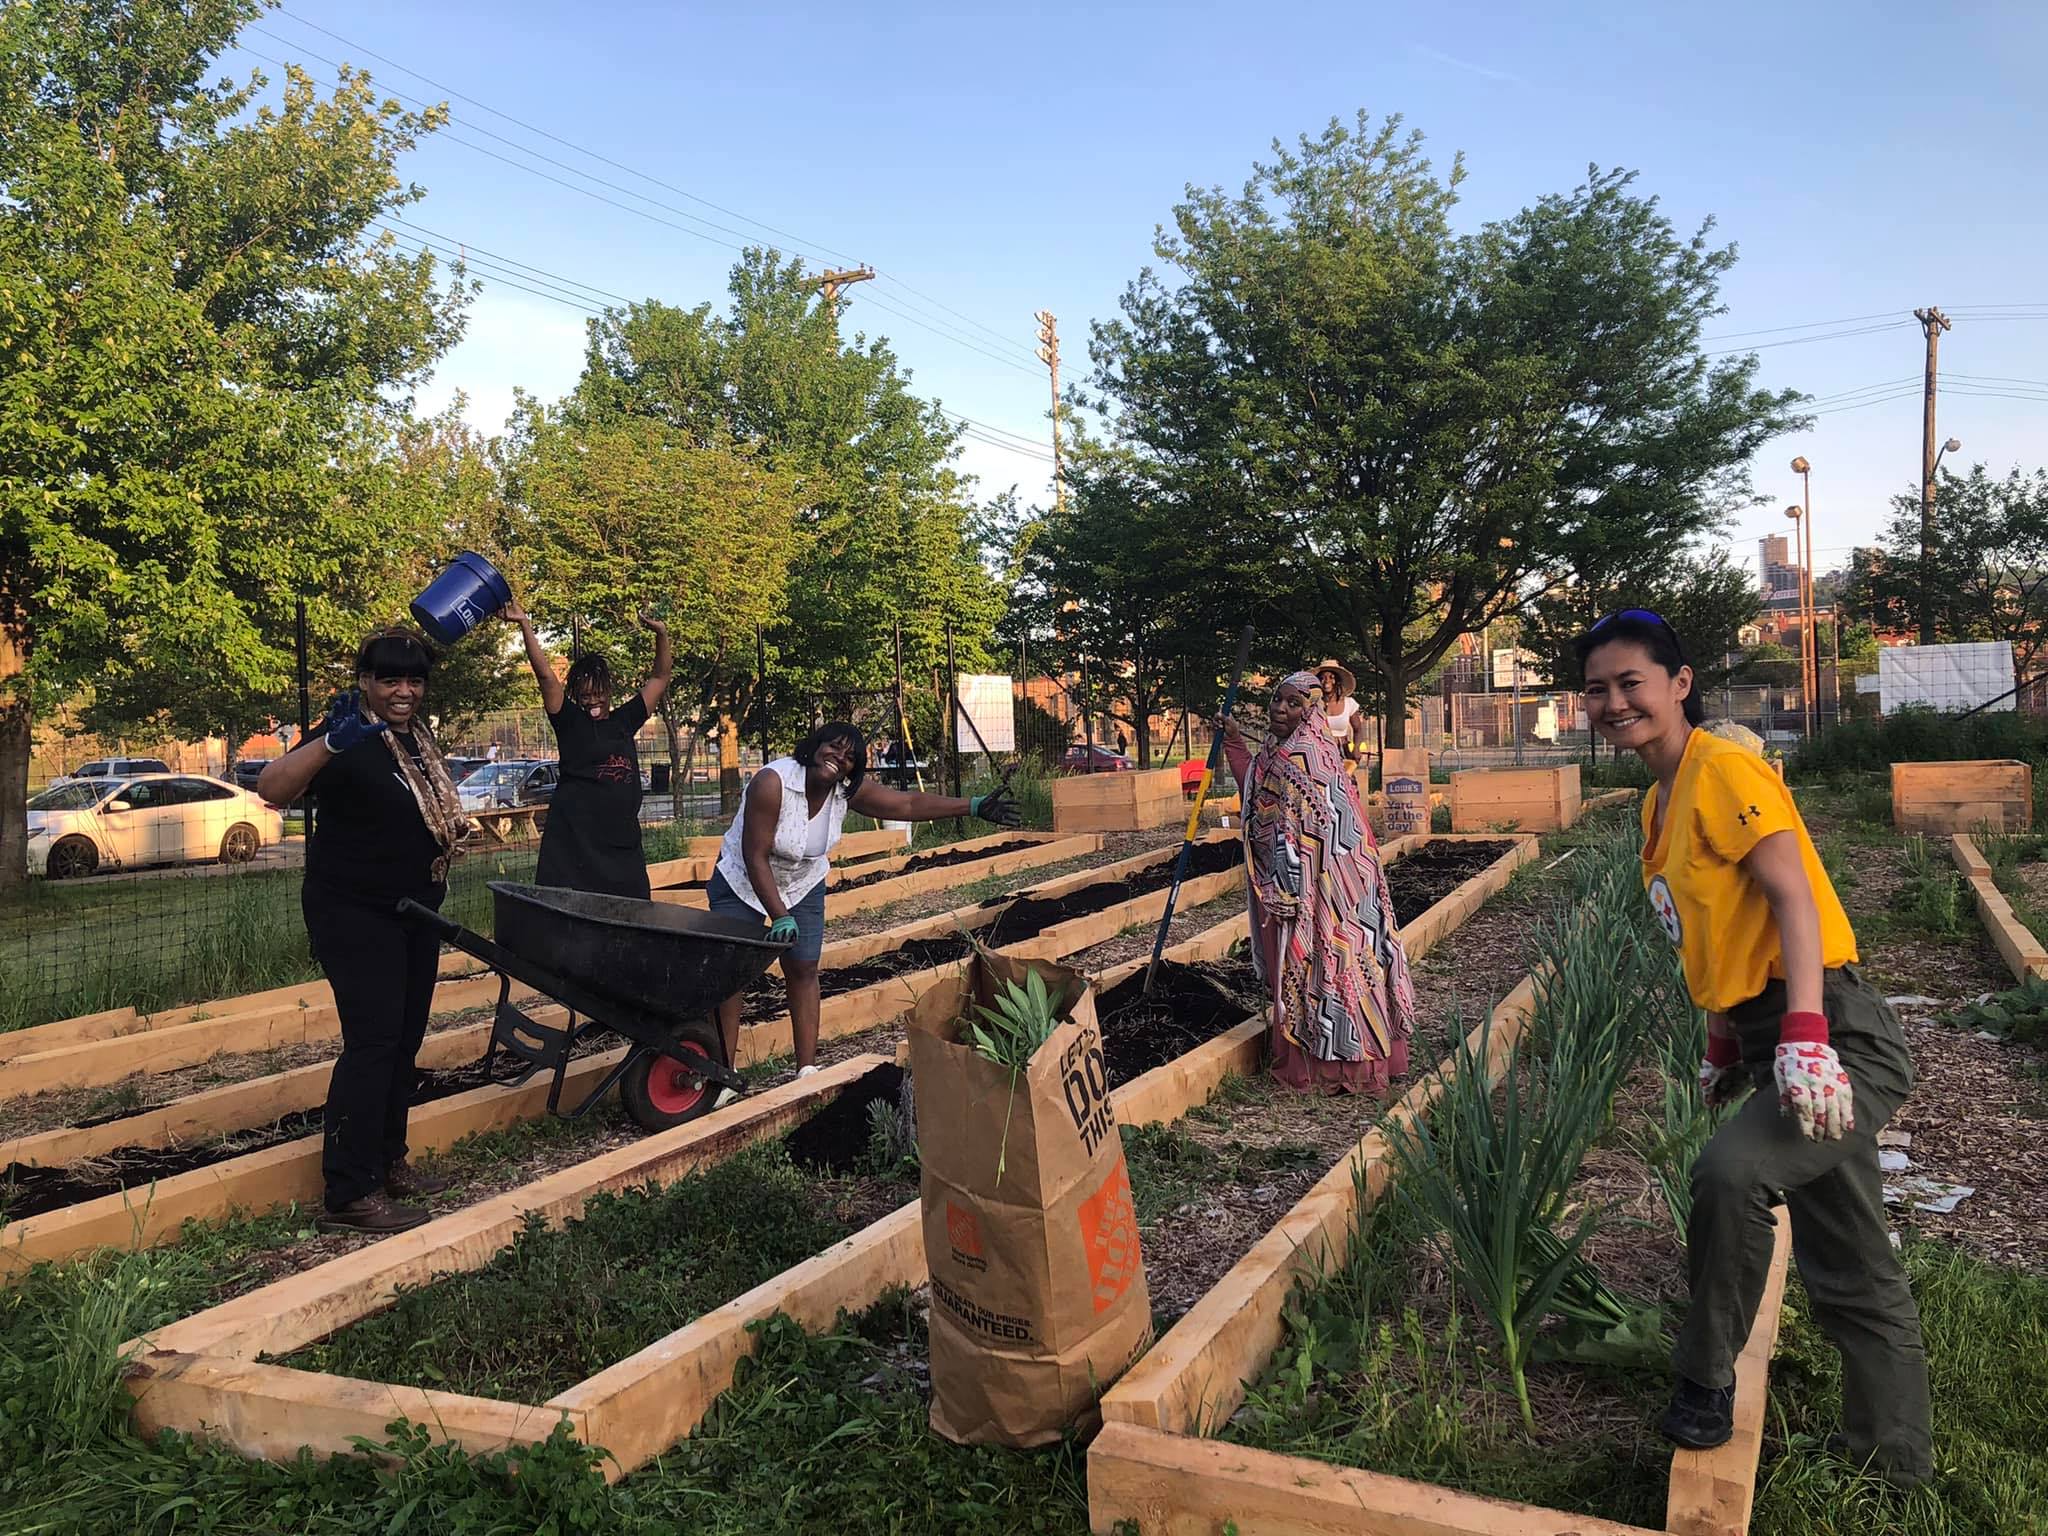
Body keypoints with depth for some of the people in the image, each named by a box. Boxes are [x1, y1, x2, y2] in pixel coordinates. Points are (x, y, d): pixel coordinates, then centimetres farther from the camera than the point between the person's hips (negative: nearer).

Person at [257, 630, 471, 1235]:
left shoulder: (417, 736, 8)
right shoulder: (349, 737, -17)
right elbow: (272, 788, -37)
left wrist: (452, 829, 13)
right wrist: (329, 743, -50)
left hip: (415, 911, 9)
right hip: (354, 913, -9)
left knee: (405, 1039, 13)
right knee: (372, 1041, -14)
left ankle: (388, 1162, 25)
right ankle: (349, 1194, -9)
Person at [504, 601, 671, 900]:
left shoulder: (625, 721, 15)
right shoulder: (570, 722, 4)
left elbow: (660, 677, 20)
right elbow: (545, 674, -4)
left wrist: (662, 635, 11)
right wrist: (525, 624, -9)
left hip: (623, 841, 4)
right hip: (574, 838, -4)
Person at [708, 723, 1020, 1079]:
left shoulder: (846, 789, -15)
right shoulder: (772, 782, -32)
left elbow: (908, 803, -13)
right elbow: (755, 856, -29)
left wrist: (974, 806, -20)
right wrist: (779, 916, -31)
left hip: (802, 885, 5)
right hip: (743, 880, -4)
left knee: (803, 970, 0)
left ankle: (807, 1071, 5)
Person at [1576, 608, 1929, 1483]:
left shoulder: (1723, 769, -12)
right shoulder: (1659, 803, 14)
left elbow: (1794, 895, -22)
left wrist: (1804, 1035, -32)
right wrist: (1725, 1044, 19)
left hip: (1837, 1038, -10)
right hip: (1772, 1039, 10)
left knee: (1730, 1173, -31)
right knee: (1851, 1278, 17)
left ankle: (1705, 1384, -11)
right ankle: (1896, 1468, 31)